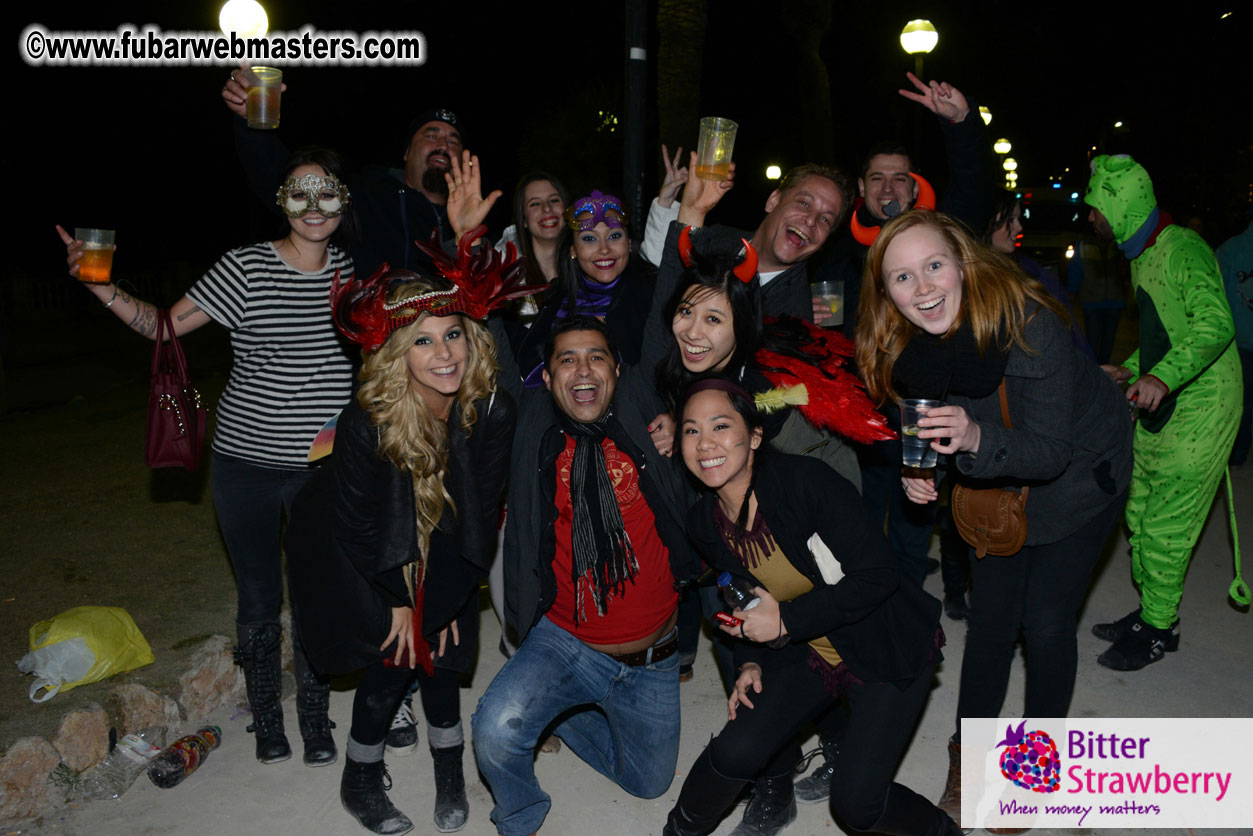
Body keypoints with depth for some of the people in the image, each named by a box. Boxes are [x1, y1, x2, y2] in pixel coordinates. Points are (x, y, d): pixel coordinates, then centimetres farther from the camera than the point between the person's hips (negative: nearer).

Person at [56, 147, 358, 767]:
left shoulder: (353, 270, 1)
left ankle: (315, 720, 29)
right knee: (259, 598, 10)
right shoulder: (246, 267, -7)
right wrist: (103, 288, -20)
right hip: (247, 463, -1)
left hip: (324, 466, 2)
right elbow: (165, 325, -5)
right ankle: (266, 722, 32)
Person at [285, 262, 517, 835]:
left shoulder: (492, 411, -24)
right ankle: (360, 781, 19)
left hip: (440, 552, 3)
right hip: (353, 551, -3)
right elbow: (358, 523, -18)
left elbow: (481, 510, -12)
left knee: (439, 643, -1)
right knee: (393, 656, -6)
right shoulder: (365, 424, -33)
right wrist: (399, 600, -9)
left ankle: (449, 768, 24)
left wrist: (446, 596, -7)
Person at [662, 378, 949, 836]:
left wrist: (786, 620, -25)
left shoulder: (806, 480, -27)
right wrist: (751, 662, -5)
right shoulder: (705, 524, -7)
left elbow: (877, 575, -25)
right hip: (808, 653, 5)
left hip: (890, 648, -4)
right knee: (736, 750, -13)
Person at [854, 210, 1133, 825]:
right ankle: (967, 757, 24)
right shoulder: (905, 347, -20)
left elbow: (1049, 450, -34)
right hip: (996, 479, 4)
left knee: (1046, 624, -2)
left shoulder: (1026, 321, -35)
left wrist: (976, 439, -52)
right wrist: (921, 471, -22)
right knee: (990, 617, 6)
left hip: (1079, 469, -3)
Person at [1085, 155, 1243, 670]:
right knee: (1140, 515, 13)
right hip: (1159, 407, 9)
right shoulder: (1140, 256, 13)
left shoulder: (1183, 248, -18)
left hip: (1199, 409, -9)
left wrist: (1163, 377, -46)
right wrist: (1129, 372, 19)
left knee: (1165, 524, -3)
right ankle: (1150, 613, 27)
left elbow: (1216, 325, -33)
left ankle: (1158, 628, 12)